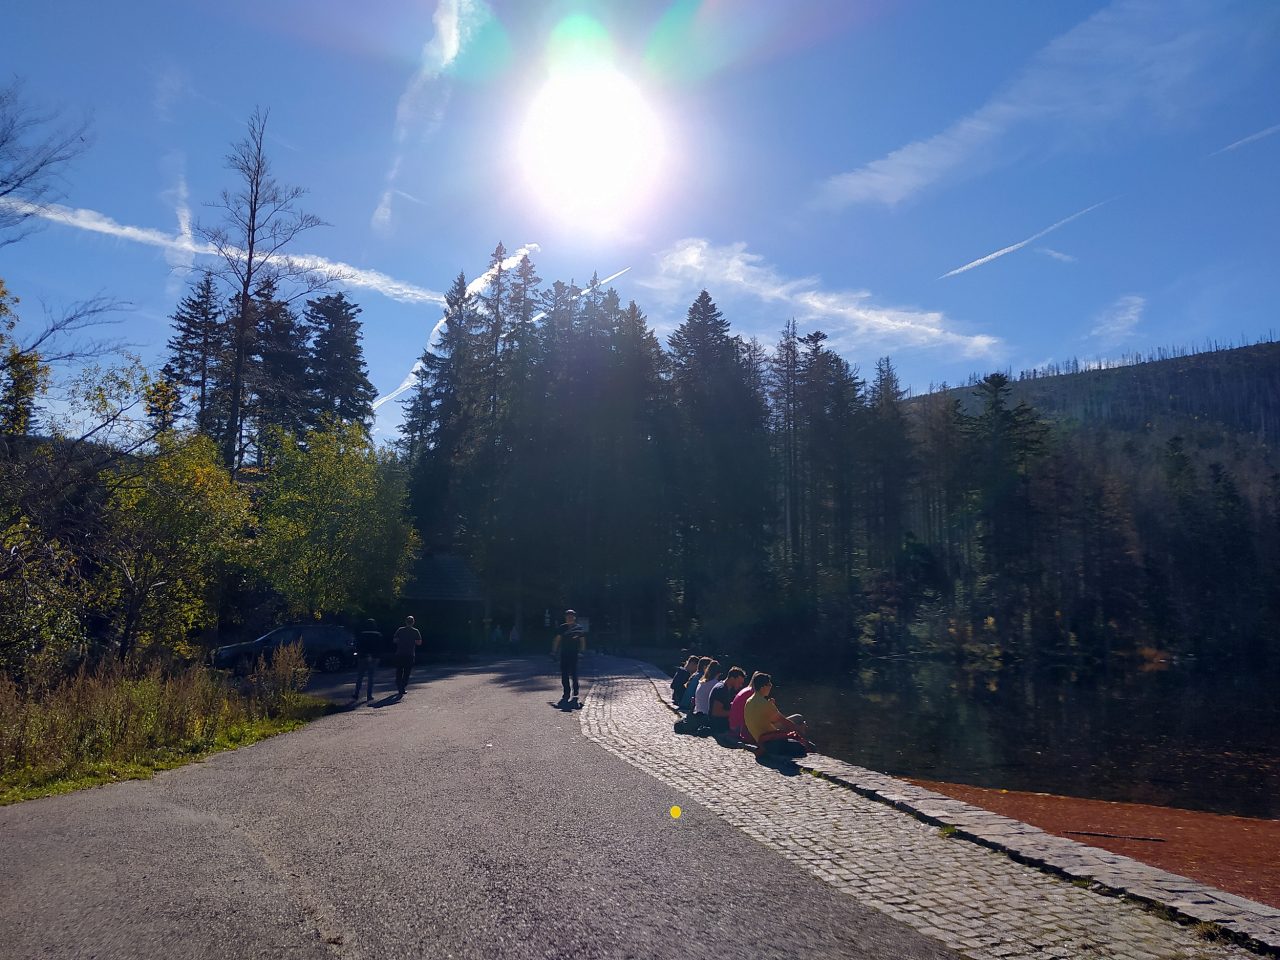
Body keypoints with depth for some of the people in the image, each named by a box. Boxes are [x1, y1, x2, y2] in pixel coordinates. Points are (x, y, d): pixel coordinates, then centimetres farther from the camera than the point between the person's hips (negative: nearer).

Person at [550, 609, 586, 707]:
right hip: (564, 654, 3)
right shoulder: (562, 628, 9)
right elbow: (557, 640, 11)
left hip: (574, 654, -3)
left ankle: (575, 694, 5)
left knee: (574, 675, -7)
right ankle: (566, 694, 14)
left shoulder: (579, 628, 3)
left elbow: (582, 641, 5)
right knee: (564, 675, 4)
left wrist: (581, 652, -5)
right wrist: (553, 652, 5)